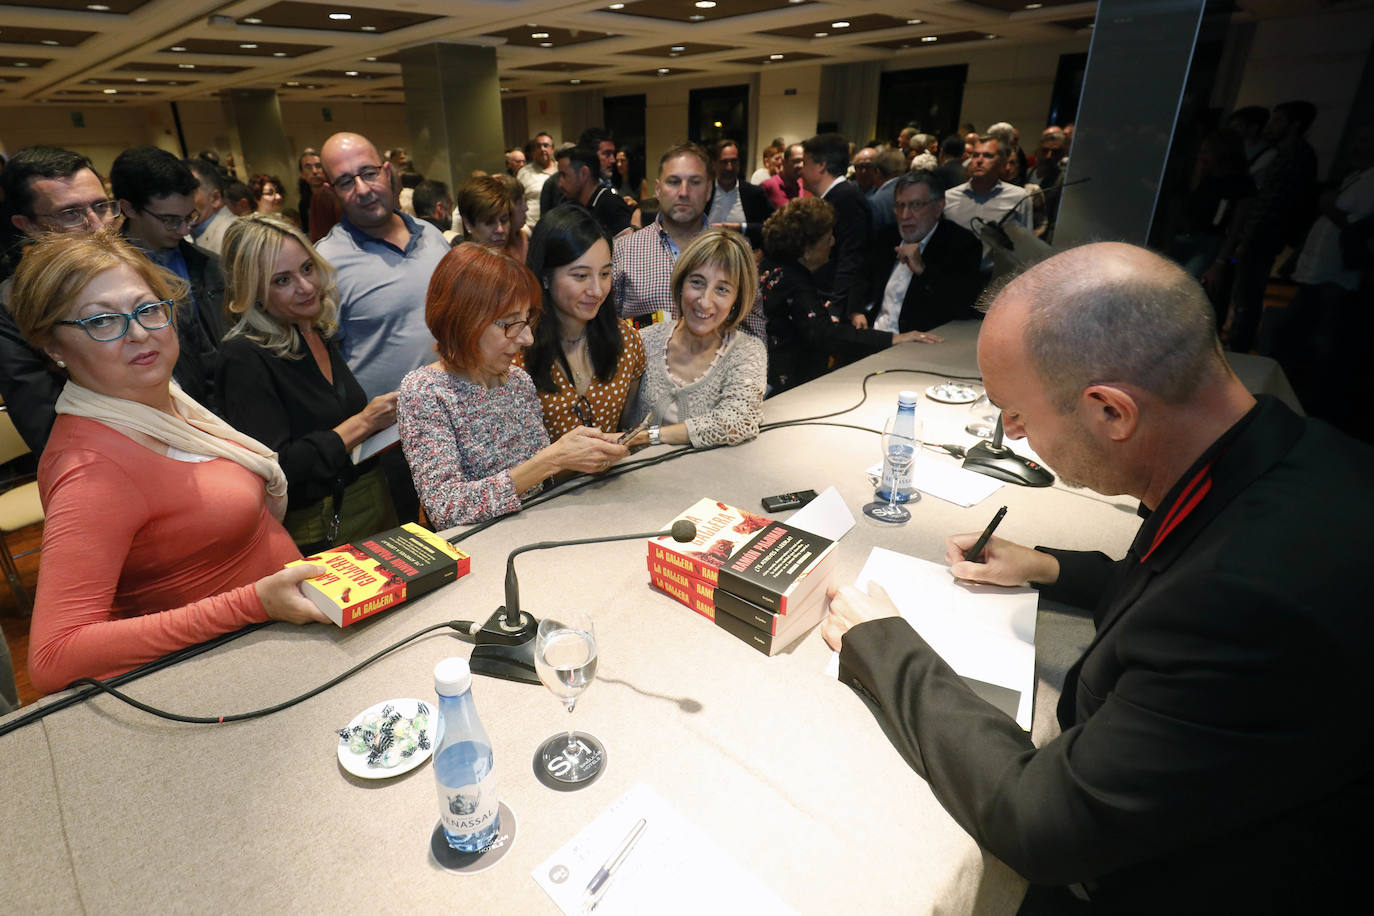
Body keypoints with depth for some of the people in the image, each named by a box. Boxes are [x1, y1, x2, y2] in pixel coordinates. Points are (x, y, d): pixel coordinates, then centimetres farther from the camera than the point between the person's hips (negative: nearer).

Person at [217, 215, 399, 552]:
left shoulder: (321, 333, 6)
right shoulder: (245, 357, -17)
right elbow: (274, 469, -24)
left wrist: (385, 414, -1)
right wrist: (363, 423, -20)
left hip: (376, 507, 7)